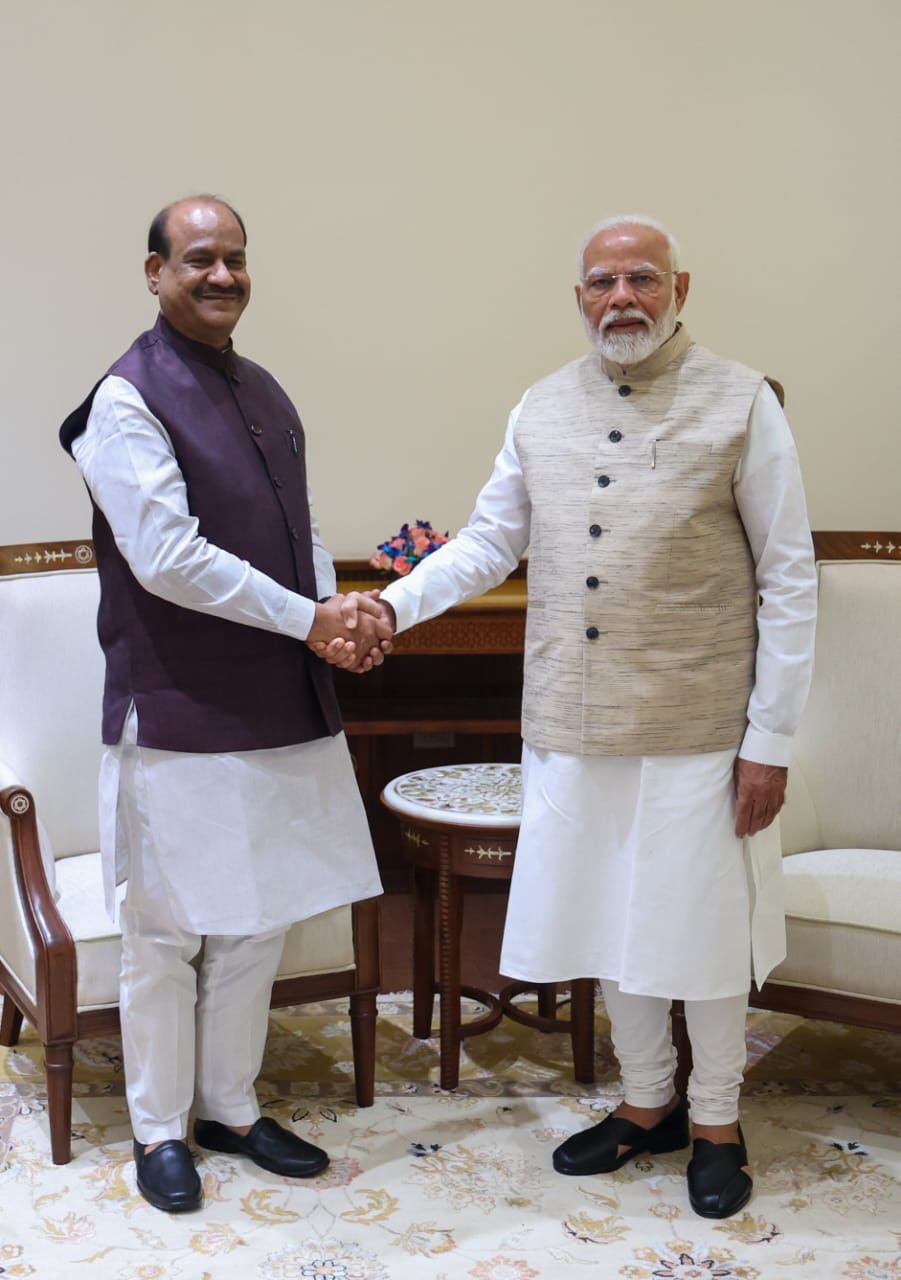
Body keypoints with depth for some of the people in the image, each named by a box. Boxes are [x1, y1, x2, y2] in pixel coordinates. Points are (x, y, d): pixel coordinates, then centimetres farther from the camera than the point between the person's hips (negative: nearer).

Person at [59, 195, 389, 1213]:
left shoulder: (265, 394, 12)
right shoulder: (130, 397, -11)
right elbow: (168, 557, -19)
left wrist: (343, 615, -4)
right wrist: (307, 620, -16)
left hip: (279, 708, 7)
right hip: (180, 713, -7)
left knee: (259, 918, 15)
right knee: (168, 931, 6)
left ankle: (229, 1107, 31)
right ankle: (158, 1128, 23)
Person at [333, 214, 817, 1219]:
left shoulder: (741, 404, -6)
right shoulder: (543, 409, 6)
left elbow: (788, 580, -6)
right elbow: (489, 541, 12)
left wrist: (770, 740, -10)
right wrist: (396, 603, -6)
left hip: (697, 729, -4)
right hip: (574, 725, 4)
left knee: (705, 927, 8)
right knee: (608, 920, 15)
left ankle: (716, 1120, 30)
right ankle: (646, 1102, 36)